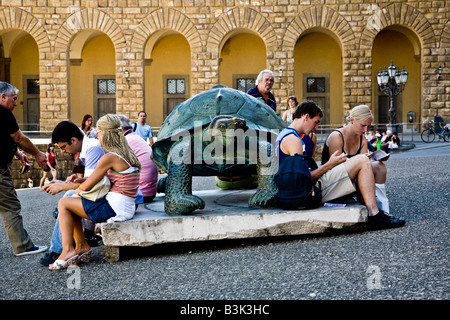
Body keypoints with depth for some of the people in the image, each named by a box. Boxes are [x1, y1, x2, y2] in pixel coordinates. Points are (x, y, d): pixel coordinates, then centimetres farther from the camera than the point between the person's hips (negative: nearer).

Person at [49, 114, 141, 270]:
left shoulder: (110, 157, -16)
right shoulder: (127, 155, 11)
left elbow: (87, 186, -11)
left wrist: (77, 189, 12)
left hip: (114, 208, -9)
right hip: (126, 207, 9)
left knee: (64, 203, 3)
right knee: (72, 201, 20)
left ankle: (68, 250, 0)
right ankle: (82, 245, 19)